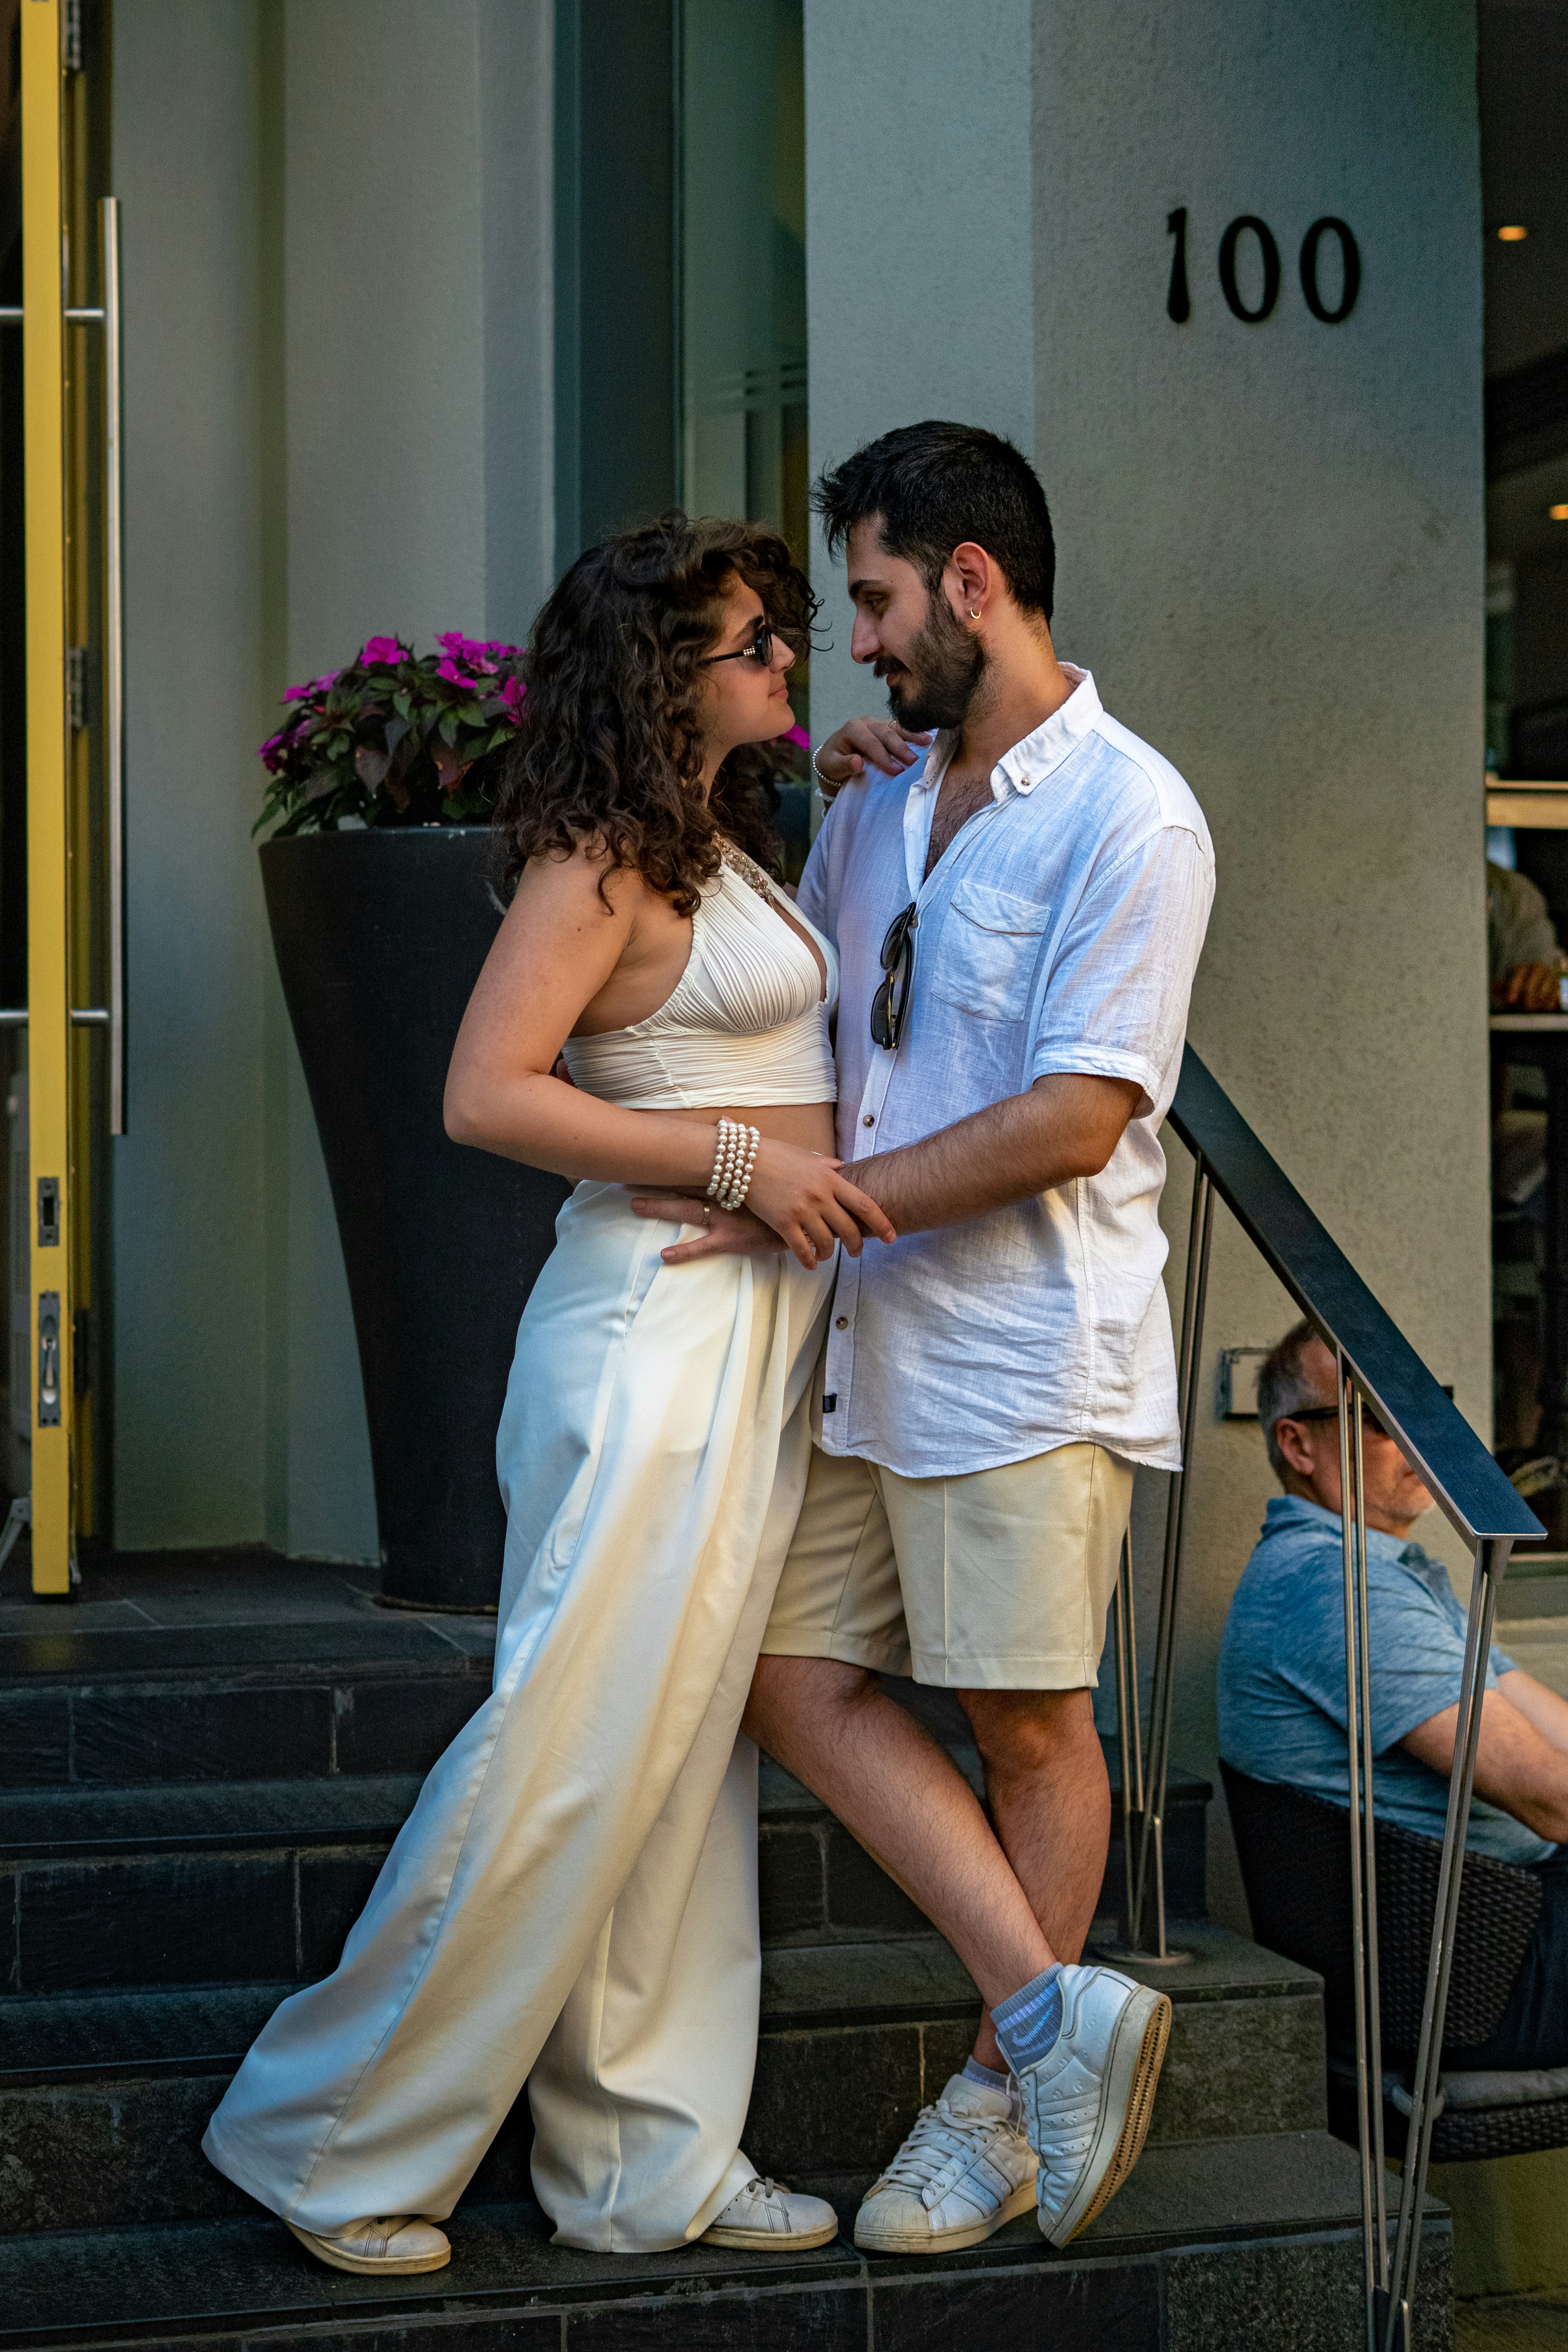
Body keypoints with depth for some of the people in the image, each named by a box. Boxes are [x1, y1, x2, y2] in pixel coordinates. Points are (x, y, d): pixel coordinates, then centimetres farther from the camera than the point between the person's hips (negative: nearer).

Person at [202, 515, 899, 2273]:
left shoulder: (725, 844, 16)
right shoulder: (608, 855, -11)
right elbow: (488, 1094, -19)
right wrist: (740, 1159, -18)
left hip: (757, 1332, 9)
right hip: (658, 1322, -9)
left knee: (687, 1750, 11)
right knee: (571, 1746, -6)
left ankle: (655, 2164, 18)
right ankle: (339, 2140, 7)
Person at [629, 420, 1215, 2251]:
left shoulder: (1129, 820, -12)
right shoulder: (881, 791, 13)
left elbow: (1073, 1122, -19)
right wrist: (806, 795, 11)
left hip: (1026, 1347, -8)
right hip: (863, 1340, 8)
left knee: (1027, 1721, 4)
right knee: (795, 1675, 4)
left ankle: (1000, 2098, 19)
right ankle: (1054, 2010, 8)